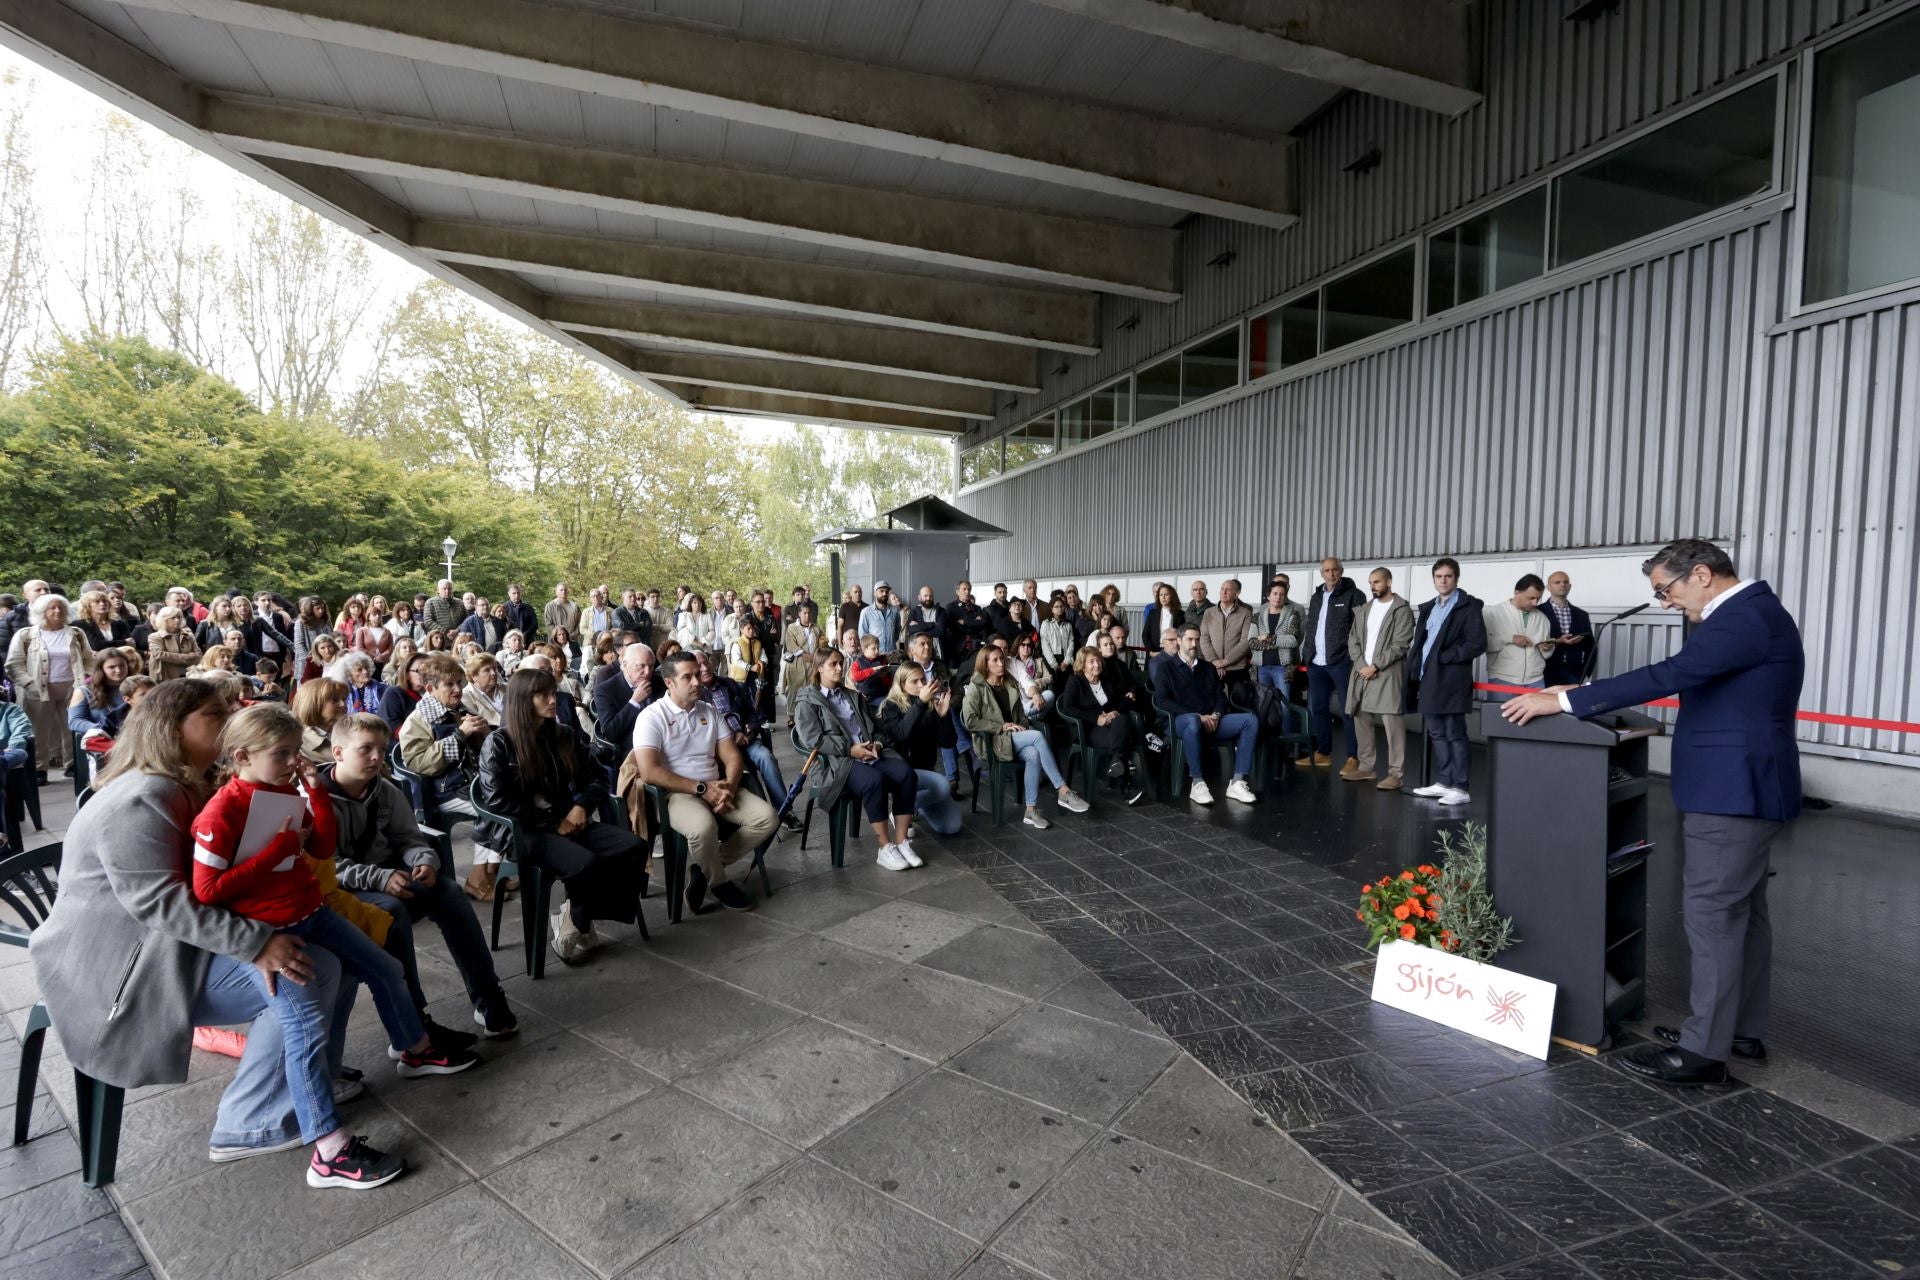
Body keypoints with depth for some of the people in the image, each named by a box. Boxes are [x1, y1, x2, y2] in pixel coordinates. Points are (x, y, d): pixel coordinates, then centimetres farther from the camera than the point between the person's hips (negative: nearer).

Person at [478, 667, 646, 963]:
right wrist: (552, 823, -13)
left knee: (633, 848, -19)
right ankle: (573, 925, -3)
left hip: (567, 822, 6)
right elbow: (498, 802, -11)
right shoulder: (498, 743, -4)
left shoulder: (566, 736, 12)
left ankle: (582, 919, -5)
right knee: (585, 863, -33)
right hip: (522, 830, -6)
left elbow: (597, 776, 15)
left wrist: (582, 807, -6)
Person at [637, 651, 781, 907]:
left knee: (766, 817, -16)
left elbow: (732, 756, 8)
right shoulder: (652, 716, -7)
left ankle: (703, 867, -1)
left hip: (716, 789, 6)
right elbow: (649, 772, -17)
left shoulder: (710, 711, 11)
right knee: (703, 826, -38)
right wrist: (702, 788, -18)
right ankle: (719, 882, -5)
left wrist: (729, 787, -14)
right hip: (677, 793, -6)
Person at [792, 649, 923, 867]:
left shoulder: (854, 696, 25)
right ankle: (884, 847, -23)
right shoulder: (807, 702, 7)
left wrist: (877, 743, -1)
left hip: (869, 753, 6)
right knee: (874, 780, -36)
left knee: (906, 773, -24)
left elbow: (875, 728, 24)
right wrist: (850, 749, -16)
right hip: (837, 760, -5)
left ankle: (902, 841, -19)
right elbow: (812, 740, -8)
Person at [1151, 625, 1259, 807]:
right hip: (1182, 720, -5)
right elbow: (1161, 700, -7)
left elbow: (1221, 696, 16)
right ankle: (1197, 784, -32)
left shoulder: (1208, 667, 23)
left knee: (1250, 721, -17)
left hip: (1211, 720, 5)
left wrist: (1216, 715, -9)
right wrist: (1198, 716, -15)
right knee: (1193, 721, -41)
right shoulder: (1165, 667, 6)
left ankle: (1236, 782, -20)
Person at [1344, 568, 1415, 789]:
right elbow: (1353, 640, 11)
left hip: (1387, 674, -6)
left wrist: (1375, 667, -14)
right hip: (1362, 673, 6)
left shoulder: (1402, 610, -2)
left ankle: (1396, 774, -7)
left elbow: (1400, 645, -10)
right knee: (1362, 720, 9)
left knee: (1392, 723, -10)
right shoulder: (1363, 610, 15)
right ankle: (1365, 767, 18)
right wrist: (1361, 666, -5)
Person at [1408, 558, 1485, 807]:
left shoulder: (1468, 606, -4)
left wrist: (1444, 658, -13)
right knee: (1437, 734, 12)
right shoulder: (1428, 608, 17)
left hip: (1450, 681, -7)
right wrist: (1417, 675, 9)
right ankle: (1444, 782, 20)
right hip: (1428, 680, 7)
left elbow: (1477, 643, -13)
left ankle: (1459, 788, 1)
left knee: (1455, 735, -4)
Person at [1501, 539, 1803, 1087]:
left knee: (1712, 916, -4)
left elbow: (1667, 676, -28)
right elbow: (1687, 678, 15)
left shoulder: (1745, 617, -20)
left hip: (1732, 792, -11)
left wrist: (1562, 700, -26)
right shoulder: (1751, 611, 13)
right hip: (1743, 787, 11)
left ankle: (1702, 1051, 5)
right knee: (1742, 912, 17)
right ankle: (1745, 1030, 30)